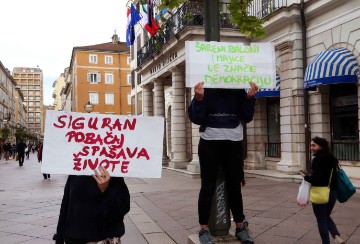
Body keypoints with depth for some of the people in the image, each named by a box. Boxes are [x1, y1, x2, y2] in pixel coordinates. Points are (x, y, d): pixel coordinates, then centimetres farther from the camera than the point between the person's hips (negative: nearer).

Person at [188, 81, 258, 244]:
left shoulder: (239, 91, 4)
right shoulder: (205, 89, -4)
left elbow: (247, 117, 3)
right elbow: (196, 118, -8)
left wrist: (249, 98, -10)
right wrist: (199, 98, -23)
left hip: (234, 143, 3)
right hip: (210, 143, -2)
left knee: (235, 186, 10)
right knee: (208, 187, 1)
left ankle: (240, 227, 21)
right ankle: (204, 229, 11)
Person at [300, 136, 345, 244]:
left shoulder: (317, 160, -18)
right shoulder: (331, 158, 7)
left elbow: (317, 178, -24)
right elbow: (334, 176, 11)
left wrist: (305, 177, -10)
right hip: (332, 192, 8)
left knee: (321, 220, 7)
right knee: (326, 216, 24)